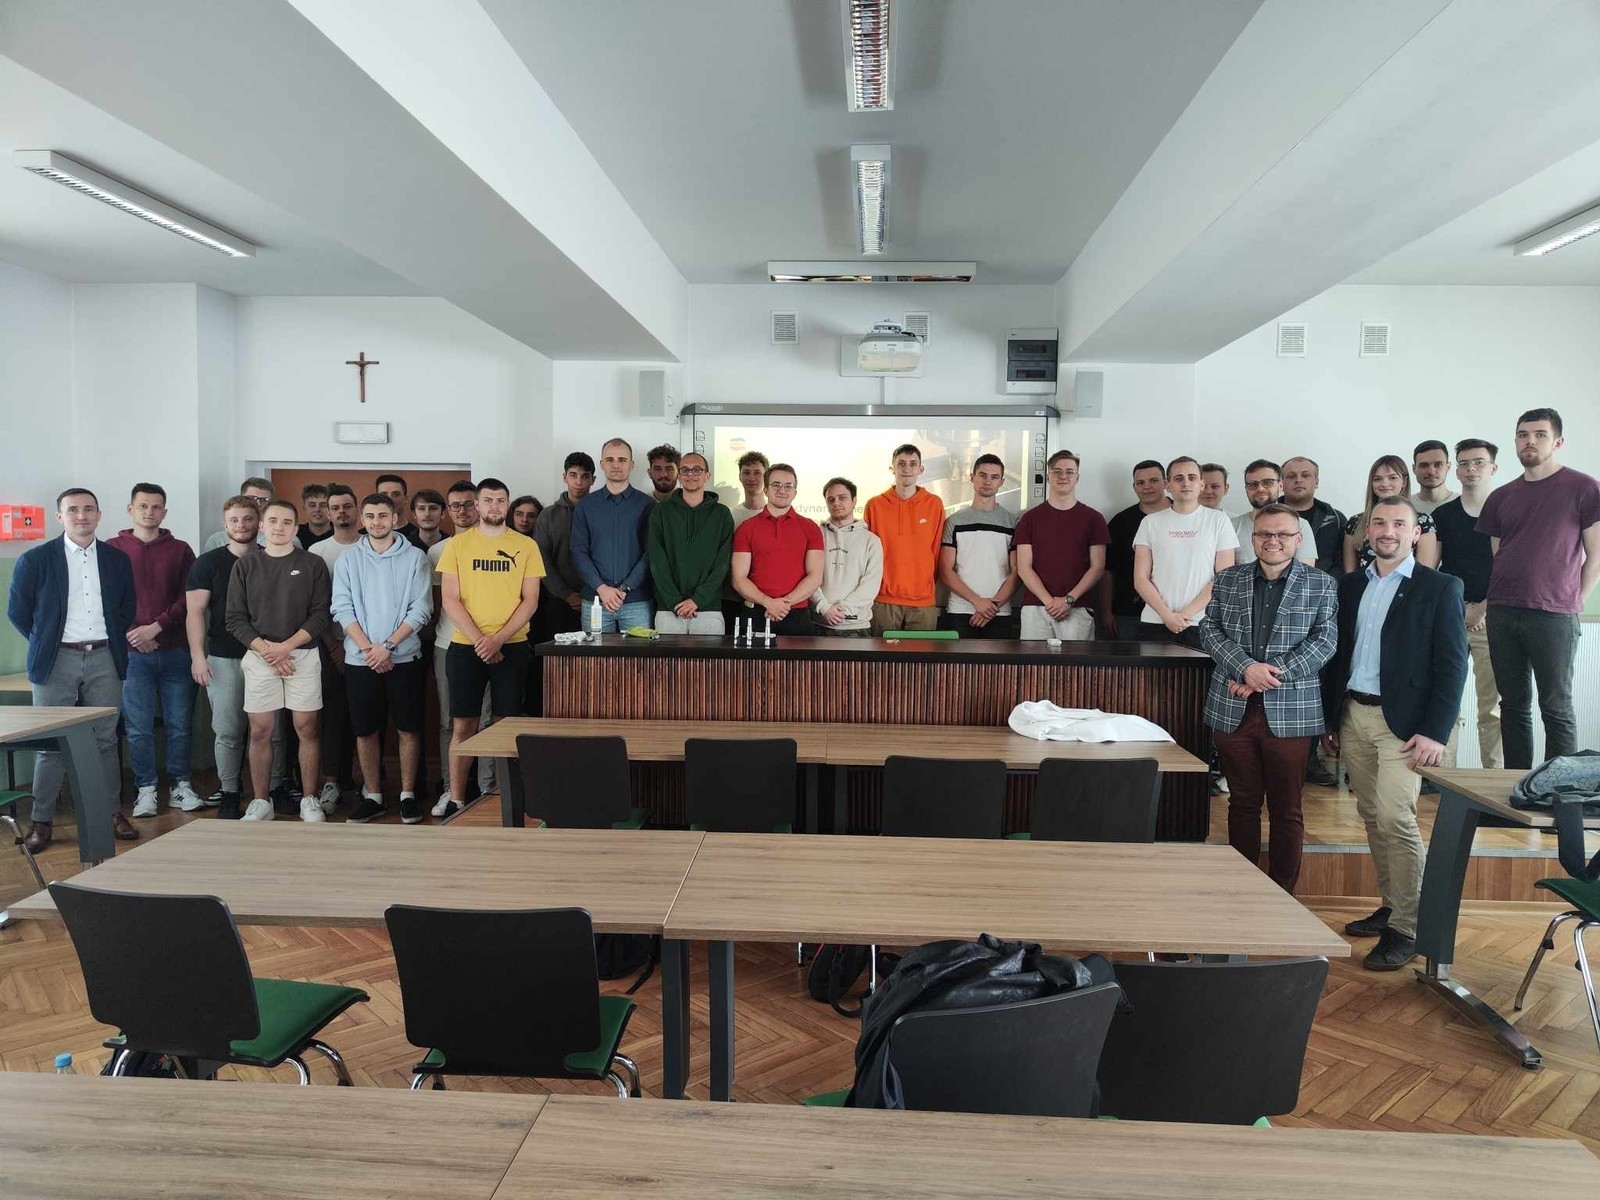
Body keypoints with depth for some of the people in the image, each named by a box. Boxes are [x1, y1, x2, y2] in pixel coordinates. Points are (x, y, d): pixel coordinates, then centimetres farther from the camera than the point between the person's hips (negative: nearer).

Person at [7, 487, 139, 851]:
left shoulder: (117, 559, 6)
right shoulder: (35, 560, -2)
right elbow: (17, 611, 5)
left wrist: (113, 641, 7)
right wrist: (46, 643, 6)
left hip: (104, 660, 2)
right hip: (57, 661, -2)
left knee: (105, 740, 8)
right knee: (51, 743, 2)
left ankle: (112, 813, 15)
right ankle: (42, 821, 12)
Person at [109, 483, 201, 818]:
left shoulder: (180, 550, 8)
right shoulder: (113, 549, 5)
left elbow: (188, 599, 2)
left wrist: (157, 626, -9)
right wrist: (131, 632, -9)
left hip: (174, 649, 1)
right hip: (132, 652, -1)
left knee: (179, 724, 5)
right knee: (138, 727, 2)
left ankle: (180, 787, 14)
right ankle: (146, 790, 12)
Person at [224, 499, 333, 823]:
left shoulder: (313, 565, 3)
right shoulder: (245, 566, 7)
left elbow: (320, 615, -2)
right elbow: (235, 618, 4)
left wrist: (286, 646, -12)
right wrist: (265, 649, -10)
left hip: (303, 655, -1)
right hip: (259, 656, 1)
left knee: (307, 729, 0)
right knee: (260, 731, 4)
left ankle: (309, 801, 10)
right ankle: (260, 802, 15)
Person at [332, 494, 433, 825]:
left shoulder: (415, 558, 0)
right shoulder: (348, 560, 6)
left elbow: (421, 609, -5)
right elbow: (342, 609, 0)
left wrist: (388, 645, -13)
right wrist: (369, 649, -11)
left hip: (404, 657, -2)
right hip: (359, 660, 2)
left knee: (408, 728, 3)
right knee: (365, 730, 7)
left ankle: (408, 794, 14)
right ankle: (372, 796, 19)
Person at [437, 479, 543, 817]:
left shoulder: (526, 546, 3)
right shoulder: (457, 544, 3)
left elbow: (530, 601, -1)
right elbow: (450, 600, -1)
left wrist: (498, 639, -12)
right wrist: (479, 639, -13)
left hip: (512, 647, 0)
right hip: (465, 646, 0)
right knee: (463, 725, 4)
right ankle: (455, 799, 12)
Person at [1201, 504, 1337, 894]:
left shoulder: (1321, 584, 3)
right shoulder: (1228, 579, 8)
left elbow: (1325, 640, -6)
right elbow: (1209, 630, 2)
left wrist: (1270, 675, -15)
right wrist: (1247, 667, -14)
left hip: (1290, 712, -2)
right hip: (1232, 710, 2)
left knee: (1286, 810, 7)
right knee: (1242, 803, 13)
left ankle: (1283, 895, 19)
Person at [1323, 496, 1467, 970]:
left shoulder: (1440, 588, -3)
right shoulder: (1350, 585, 11)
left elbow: (1452, 665, -7)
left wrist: (1435, 732, -14)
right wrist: (1329, 719, 12)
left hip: (1402, 721, -5)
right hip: (1352, 716, 5)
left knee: (1395, 820, -10)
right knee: (1372, 817, 11)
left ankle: (1406, 928, 0)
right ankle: (1390, 906, 24)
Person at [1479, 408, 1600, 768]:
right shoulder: (1501, 497, 13)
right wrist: (1492, 601, 6)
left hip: (1554, 617, -4)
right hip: (1502, 615, 4)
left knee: (1556, 708, 0)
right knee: (1513, 705, 10)